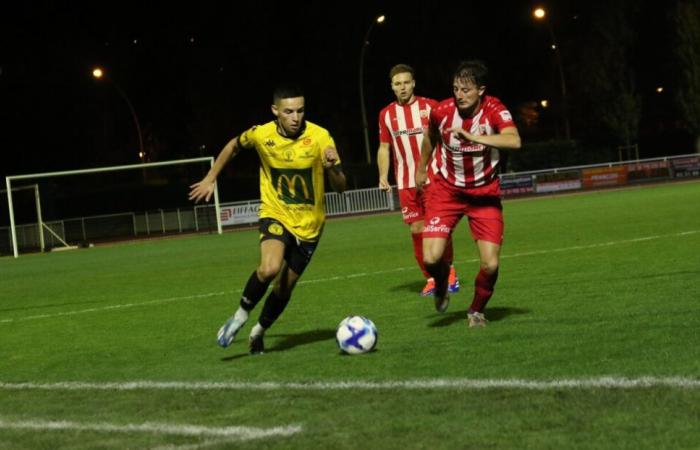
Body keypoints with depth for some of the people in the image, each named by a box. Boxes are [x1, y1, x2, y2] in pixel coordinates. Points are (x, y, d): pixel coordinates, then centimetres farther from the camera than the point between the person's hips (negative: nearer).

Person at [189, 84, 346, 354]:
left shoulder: (320, 137, -16)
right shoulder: (261, 135, -13)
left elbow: (340, 187, -14)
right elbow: (234, 146, 11)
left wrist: (332, 168, -35)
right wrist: (210, 179, 13)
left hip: (309, 224, 1)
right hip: (276, 214, -1)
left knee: (284, 288, 8)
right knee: (269, 268, -30)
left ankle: (258, 332, 35)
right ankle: (241, 316, -6)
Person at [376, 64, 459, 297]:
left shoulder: (429, 106, -1)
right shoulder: (386, 114, 7)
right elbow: (384, 148, 13)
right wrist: (383, 177, 1)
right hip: (406, 183, 3)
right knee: (416, 229, 0)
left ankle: (449, 270, 16)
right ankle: (430, 279, 11)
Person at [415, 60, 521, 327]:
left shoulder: (494, 110, -19)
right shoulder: (441, 111, -14)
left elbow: (514, 141, -40)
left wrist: (473, 137, -48)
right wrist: (421, 169, 23)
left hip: (484, 193, 0)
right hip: (445, 190, 1)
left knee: (490, 264, -10)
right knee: (431, 258, -16)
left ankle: (477, 310, 22)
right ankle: (441, 284, 22)